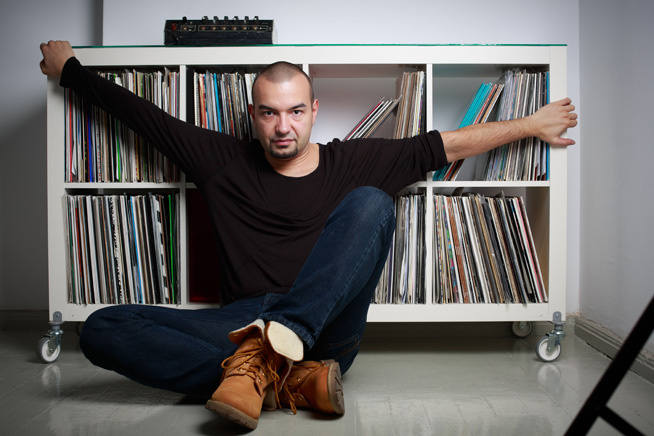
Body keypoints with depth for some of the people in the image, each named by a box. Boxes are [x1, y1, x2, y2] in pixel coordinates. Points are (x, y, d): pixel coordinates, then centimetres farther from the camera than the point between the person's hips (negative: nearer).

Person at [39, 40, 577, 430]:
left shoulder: (354, 163, 11)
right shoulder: (223, 161, 12)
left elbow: (444, 145, 14)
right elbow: (141, 114, 20)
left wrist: (531, 124, 18)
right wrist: (70, 68, 28)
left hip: (324, 330, -1)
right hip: (240, 322, 2)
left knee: (372, 204, -23)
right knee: (101, 329, -19)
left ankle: (263, 355, -35)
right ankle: (283, 381, -28)